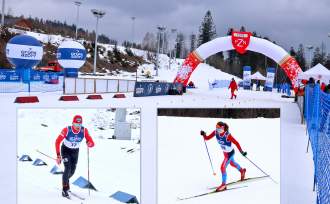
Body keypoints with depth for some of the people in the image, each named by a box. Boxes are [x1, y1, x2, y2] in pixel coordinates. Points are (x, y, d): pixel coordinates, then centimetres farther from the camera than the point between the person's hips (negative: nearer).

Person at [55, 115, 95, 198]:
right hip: (65, 150, -3)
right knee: (68, 168, -19)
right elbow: (57, 142, -24)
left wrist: (89, 143, -46)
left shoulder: (84, 130, -24)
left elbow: (92, 143, -22)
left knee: (72, 171, 11)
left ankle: (65, 181, 44)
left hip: (75, 151, 3)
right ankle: (64, 189, -6)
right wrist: (58, 155, -29)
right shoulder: (66, 130, -30)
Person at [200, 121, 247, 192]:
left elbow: (236, 143, -29)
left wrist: (241, 152, -30)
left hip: (230, 153, -8)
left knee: (223, 167, -14)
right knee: (232, 163, 31)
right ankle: (242, 170, 61)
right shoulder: (215, 132, -18)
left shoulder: (227, 135, -35)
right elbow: (207, 138, -14)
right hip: (225, 152, 8)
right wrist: (204, 135, -34)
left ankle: (223, 185, 2)